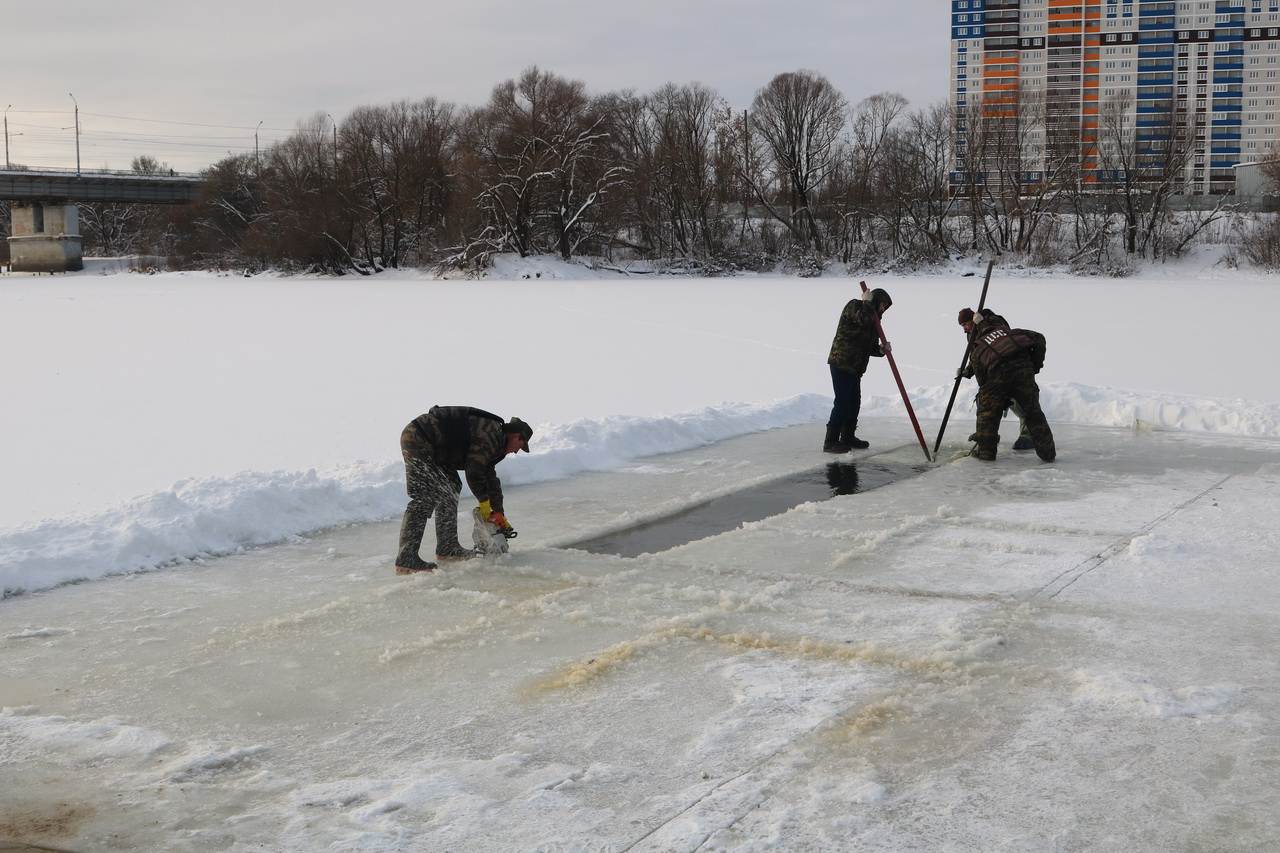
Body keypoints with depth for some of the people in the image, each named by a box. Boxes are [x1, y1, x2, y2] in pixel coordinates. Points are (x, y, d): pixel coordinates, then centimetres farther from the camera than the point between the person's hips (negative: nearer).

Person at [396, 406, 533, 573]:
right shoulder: (491, 435, -13)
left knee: (452, 488, 14)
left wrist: (499, 514, 28)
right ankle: (406, 560, -14)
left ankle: (448, 548, 14)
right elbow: (474, 471, -14)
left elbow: (490, 478, 27)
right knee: (424, 499, -13)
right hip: (418, 439, -11)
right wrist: (484, 503, 0)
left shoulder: (495, 441, 20)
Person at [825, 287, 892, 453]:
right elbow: (864, 318, -28)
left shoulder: (872, 318, 21)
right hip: (841, 363, -9)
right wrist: (867, 302, -12)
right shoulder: (854, 306, -5)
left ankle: (848, 437, 25)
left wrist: (881, 349, -2)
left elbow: (870, 347, 18)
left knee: (854, 402, 13)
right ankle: (830, 441, -7)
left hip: (855, 367, 9)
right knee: (842, 402, -10)